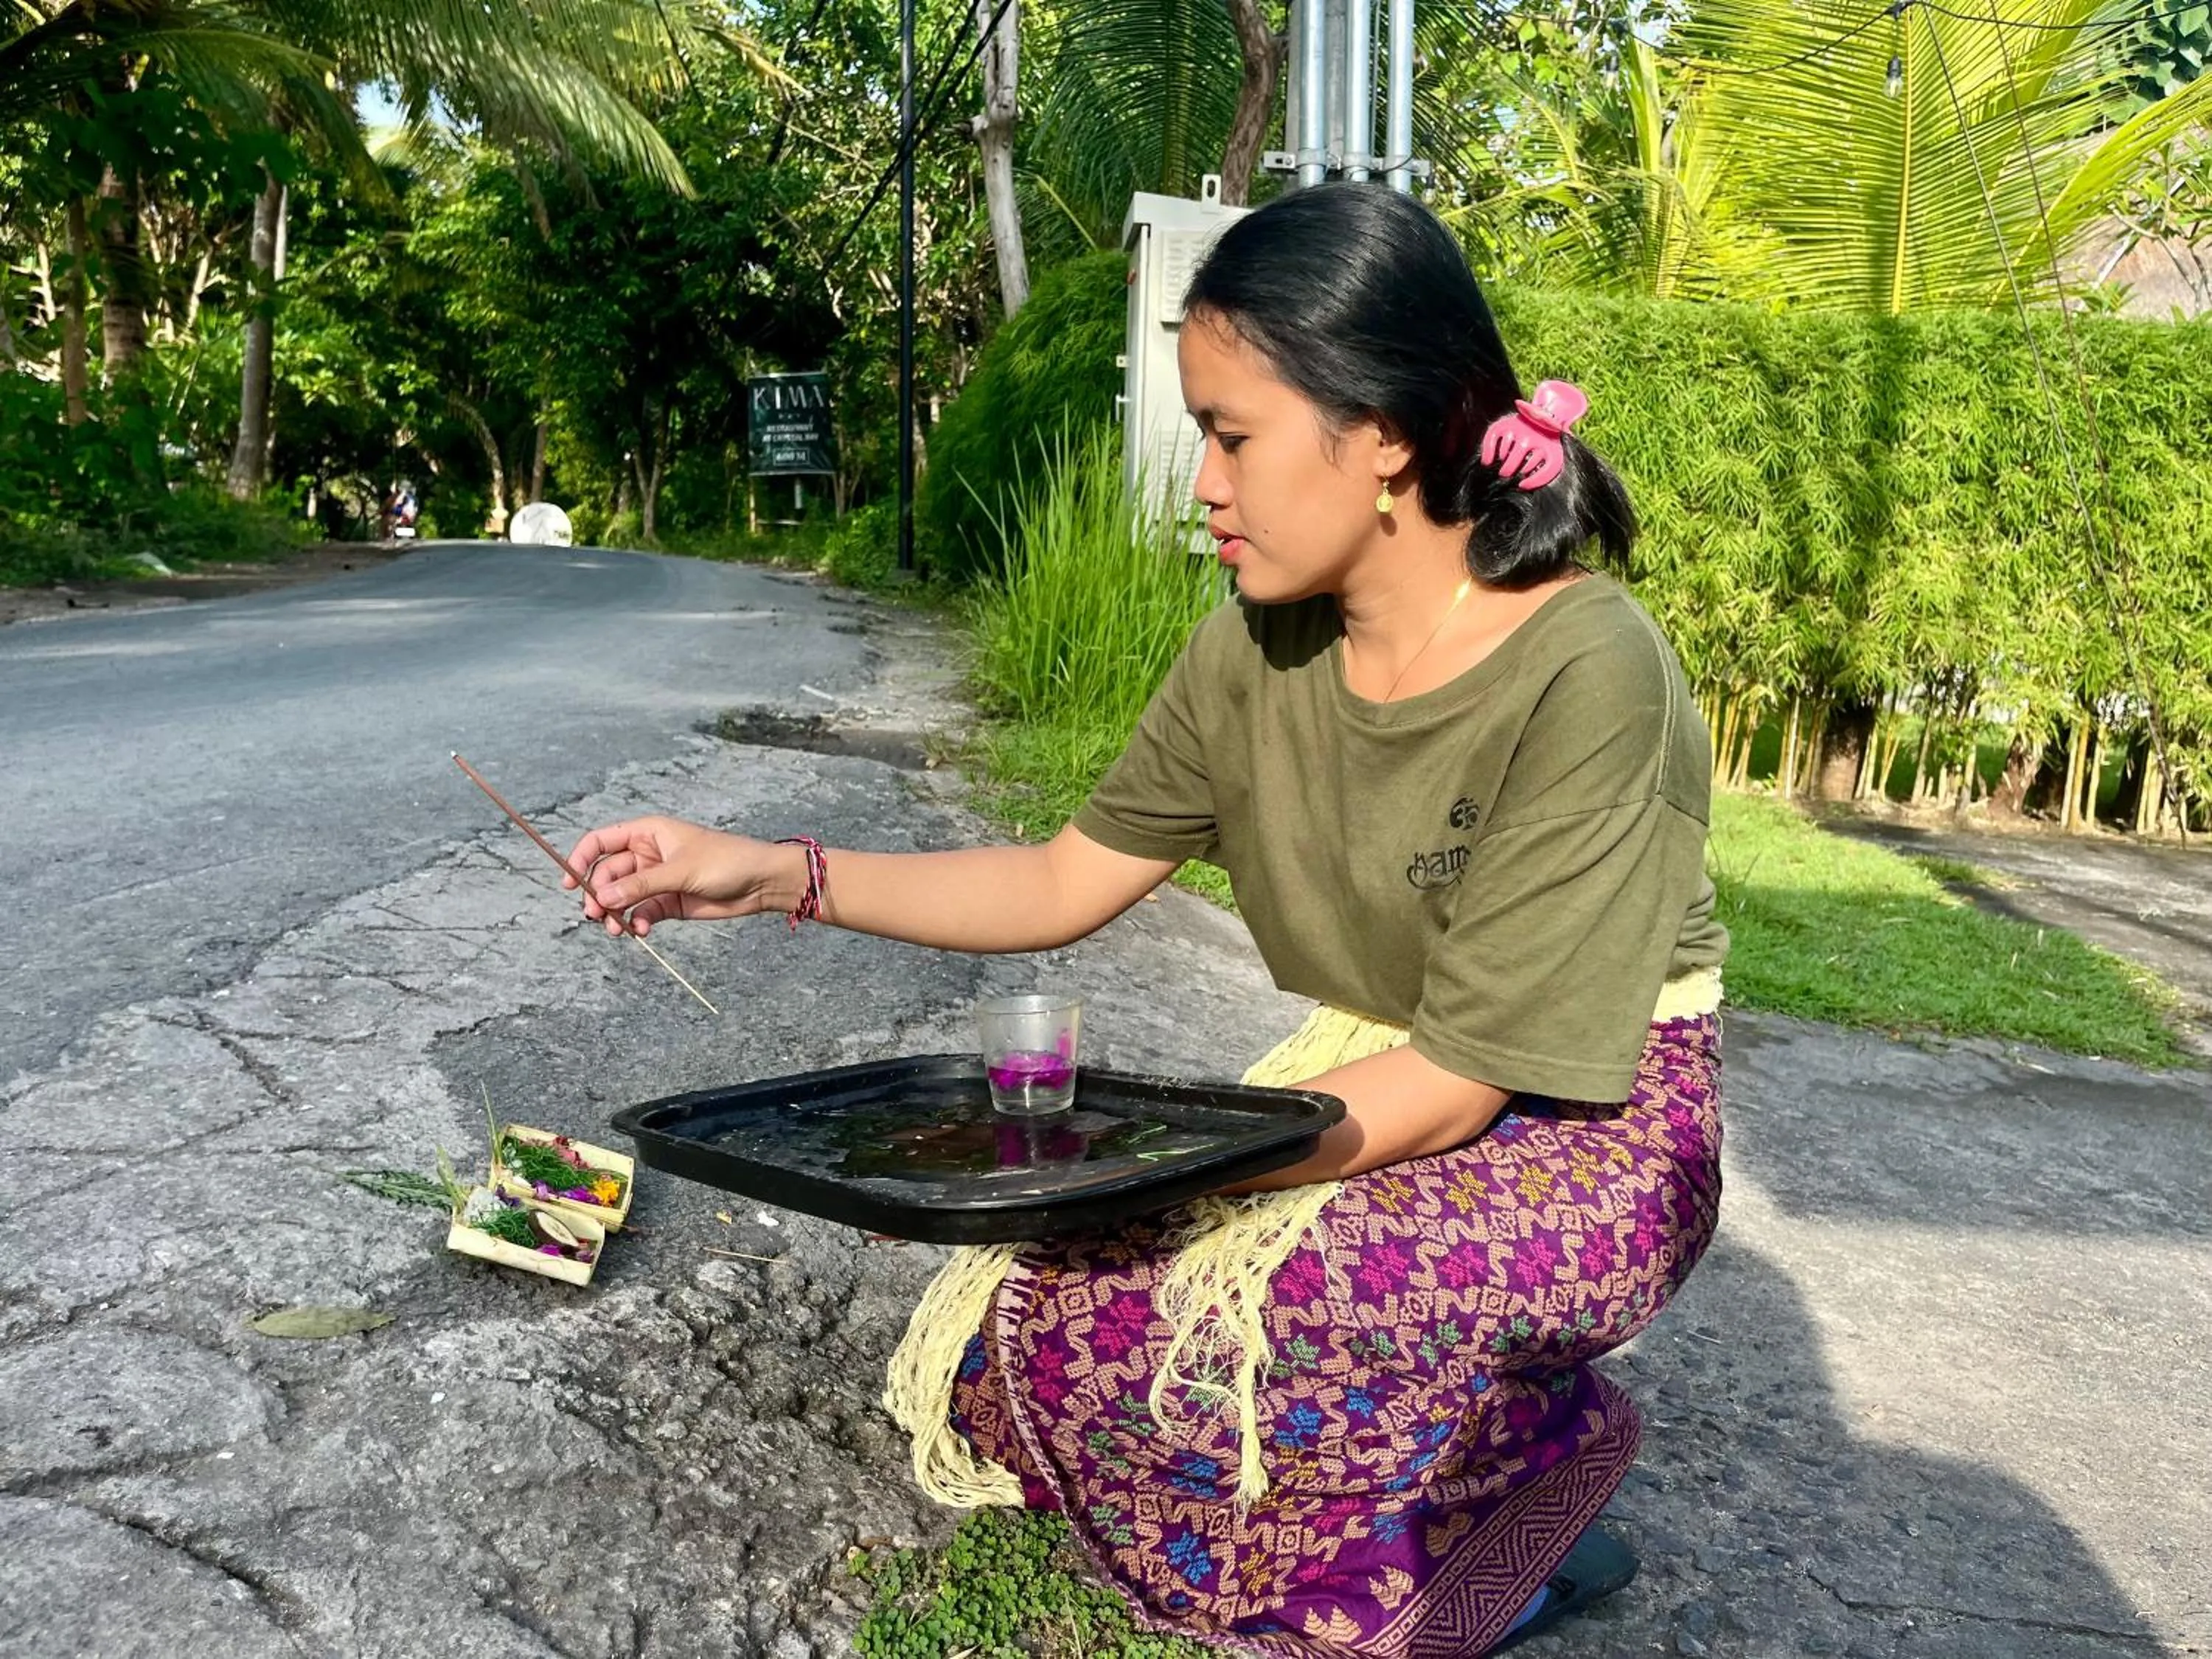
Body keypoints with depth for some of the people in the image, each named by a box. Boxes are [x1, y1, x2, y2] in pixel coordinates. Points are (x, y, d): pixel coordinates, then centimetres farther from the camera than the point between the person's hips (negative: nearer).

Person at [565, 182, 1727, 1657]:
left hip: (1584, 1133, -6)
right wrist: (773, 875, -7)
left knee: (1242, 1322, -32)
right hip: (1384, 1087, 6)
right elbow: (1064, 885, 1)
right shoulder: (1254, 652, -7)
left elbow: (1464, 1078, -25)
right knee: (1026, 1326, -6)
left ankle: (1540, 1494, 0)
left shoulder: (1587, 676, -26)